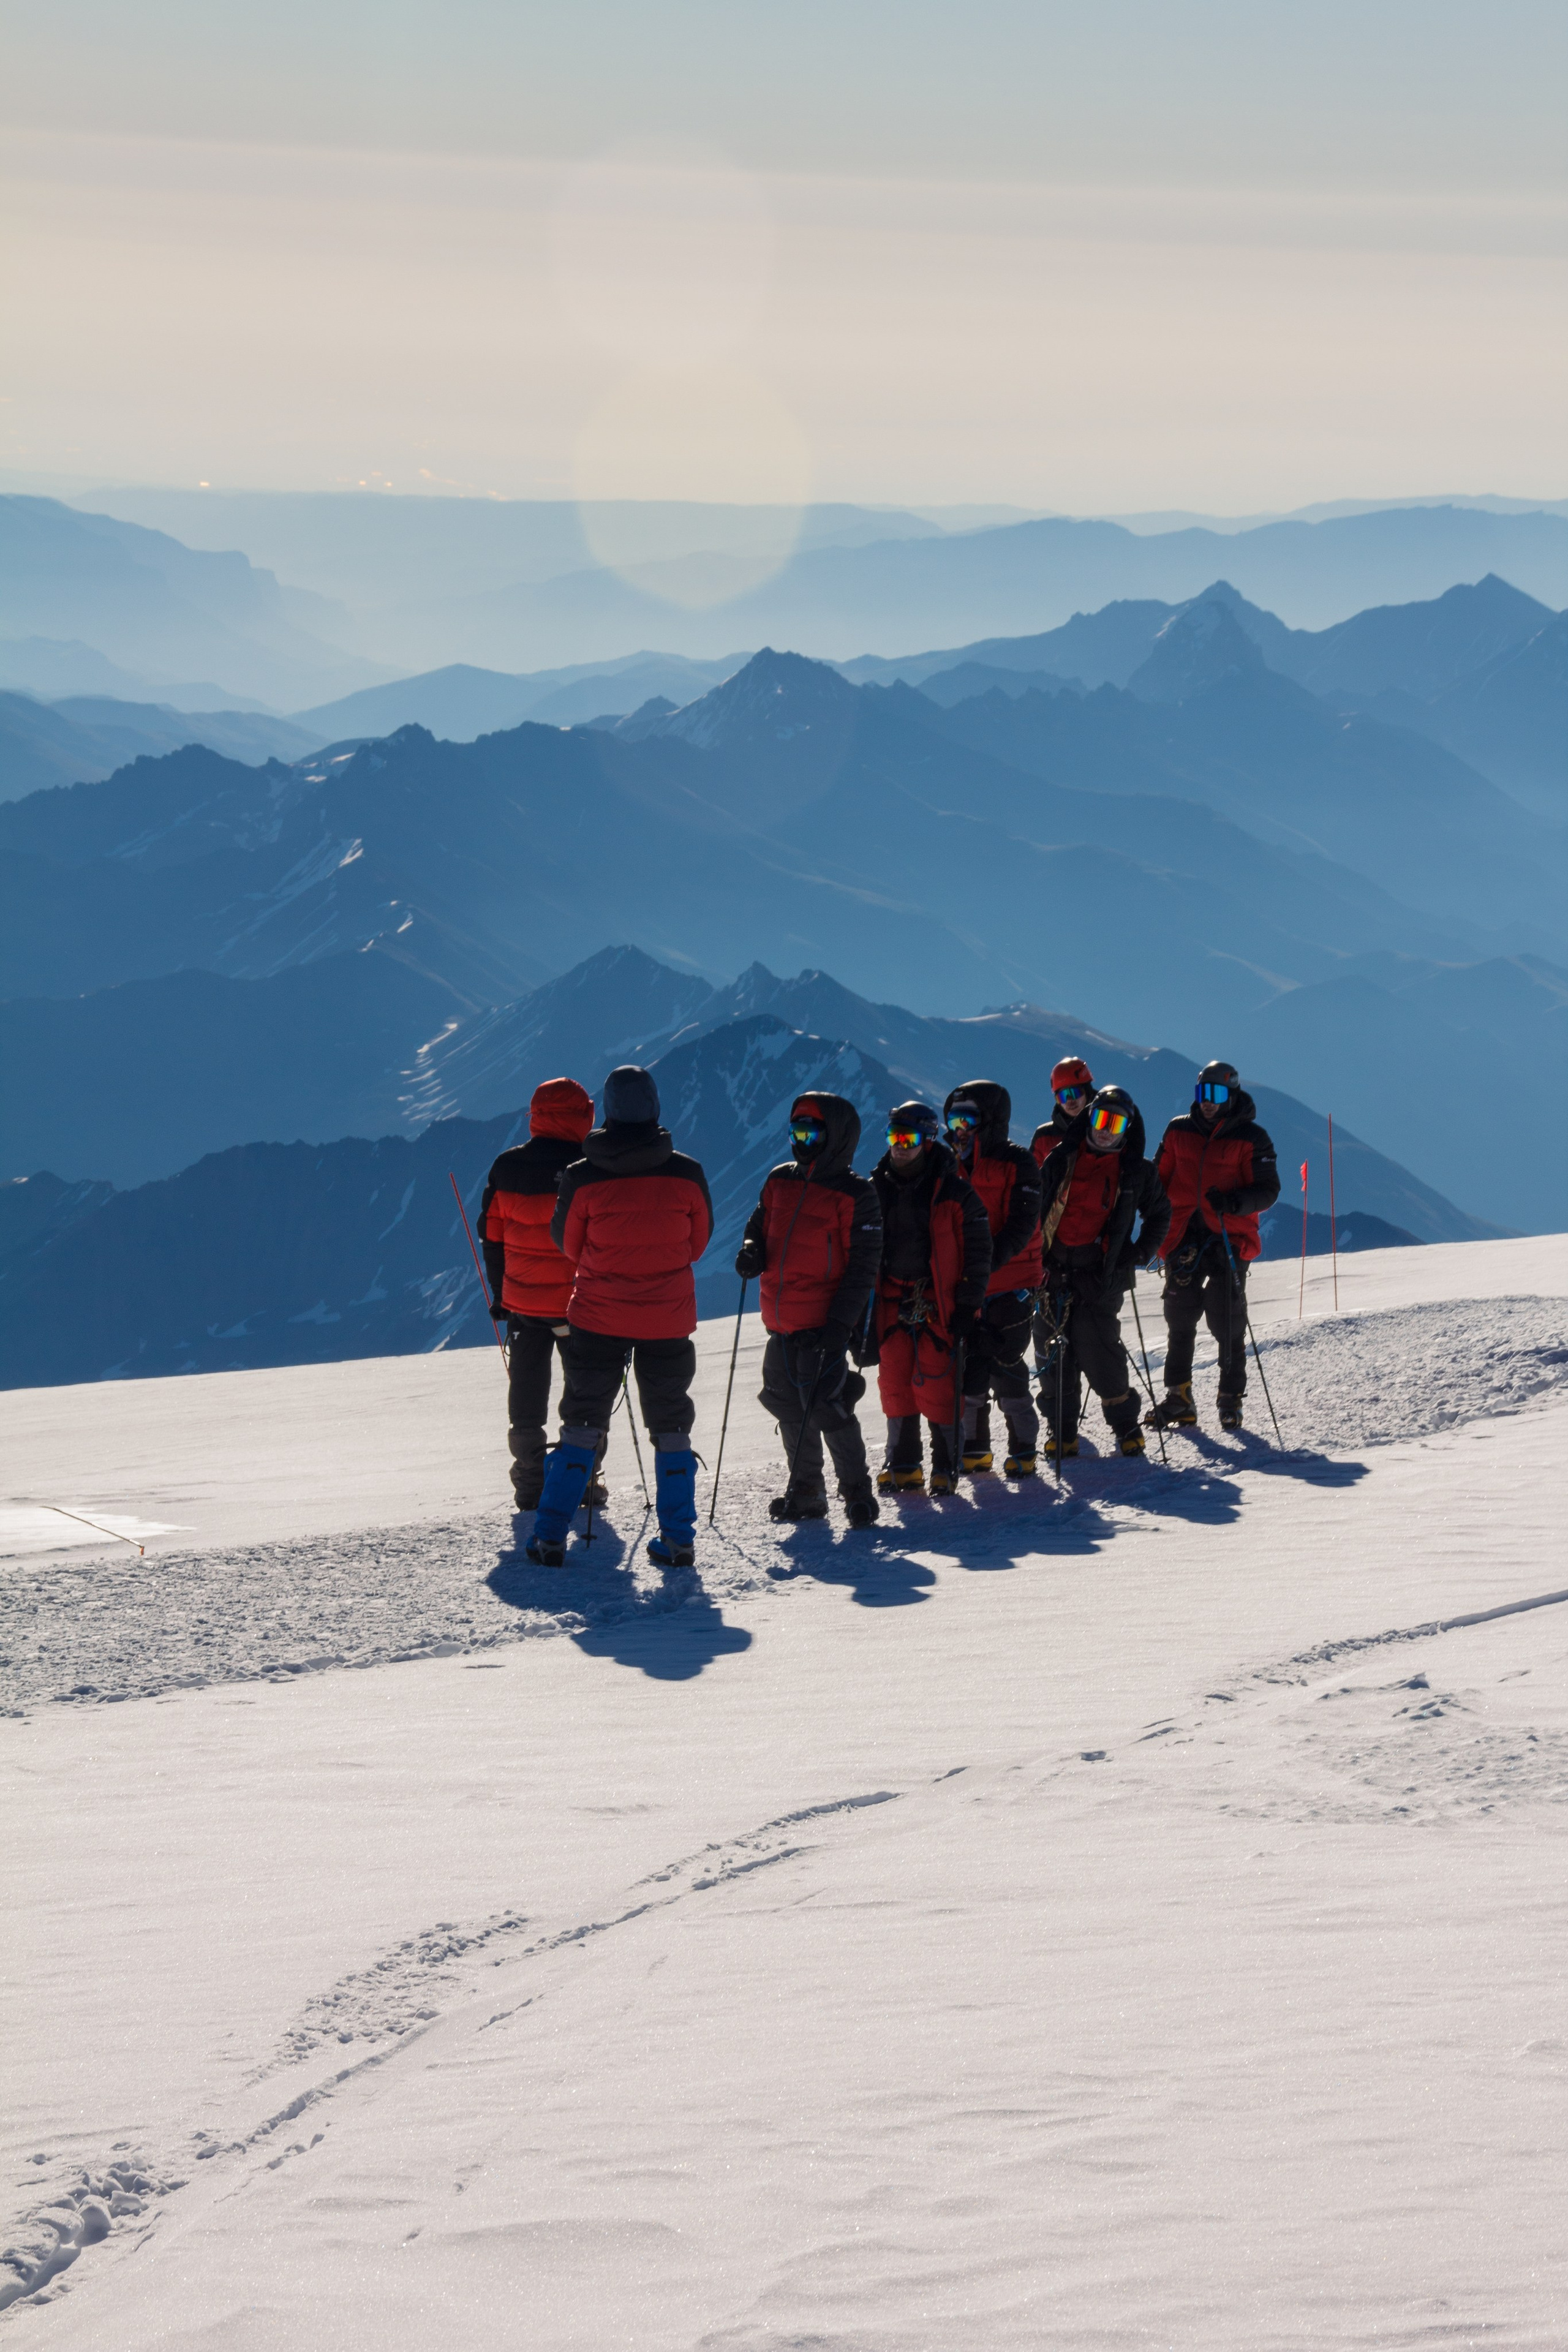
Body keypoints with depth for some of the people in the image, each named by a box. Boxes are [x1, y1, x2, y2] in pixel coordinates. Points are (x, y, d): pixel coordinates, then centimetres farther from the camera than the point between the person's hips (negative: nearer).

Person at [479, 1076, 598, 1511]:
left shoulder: (507, 1169, -3)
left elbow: (492, 1238, 4)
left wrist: (500, 1295, 15)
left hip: (522, 1303, 3)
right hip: (578, 1303, -3)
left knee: (527, 1395, 12)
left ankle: (531, 1487, 13)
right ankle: (583, 1481, 11)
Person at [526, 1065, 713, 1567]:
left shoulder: (582, 1178, -13)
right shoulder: (686, 1174, -9)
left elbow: (567, 1242, 2)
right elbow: (698, 1242, 5)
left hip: (598, 1318, 0)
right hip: (669, 1319, 0)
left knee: (581, 1426, 10)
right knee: (671, 1427, 13)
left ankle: (550, 1537, 6)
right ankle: (678, 1540, 12)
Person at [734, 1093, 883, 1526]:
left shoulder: (854, 1195, -8)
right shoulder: (780, 1181, 10)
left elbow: (862, 1266, -9)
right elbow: (759, 1225, 23)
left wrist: (841, 1324, -17)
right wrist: (752, 1251, -2)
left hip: (823, 1324, -7)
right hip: (781, 1323, 7)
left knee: (825, 1407, -10)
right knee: (789, 1408, 13)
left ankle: (857, 1491, 4)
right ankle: (806, 1493, 26)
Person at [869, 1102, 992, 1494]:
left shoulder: (953, 1190, -5)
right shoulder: (877, 1189, 8)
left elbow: (978, 1251, -3)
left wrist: (968, 1304, -8)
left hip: (938, 1302, -4)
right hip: (892, 1300, 4)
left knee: (934, 1381, -9)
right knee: (893, 1380, 3)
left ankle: (946, 1463, 1)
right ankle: (903, 1463, 14)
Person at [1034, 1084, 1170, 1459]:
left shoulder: (1136, 1172, 7)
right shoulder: (1061, 1161, 9)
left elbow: (1159, 1214, 20)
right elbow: (1034, 1209, 13)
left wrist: (1142, 1253, 7)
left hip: (1102, 1272, -2)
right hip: (1055, 1269, 2)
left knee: (1099, 1351, -11)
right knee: (1053, 1350, 0)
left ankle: (1125, 1425, 5)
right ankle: (1062, 1429, 10)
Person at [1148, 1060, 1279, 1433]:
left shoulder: (1250, 1139, -1)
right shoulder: (1178, 1132, 10)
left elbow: (1268, 1191, -4)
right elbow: (1160, 1180, 18)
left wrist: (1235, 1202, -23)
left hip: (1230, 1241, -3)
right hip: (1184, 1239, 4)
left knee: (1228, 1325, -2)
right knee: (1179, 1321, 4)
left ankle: (1231, 1402, 7)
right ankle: (1178, 1399, 11)